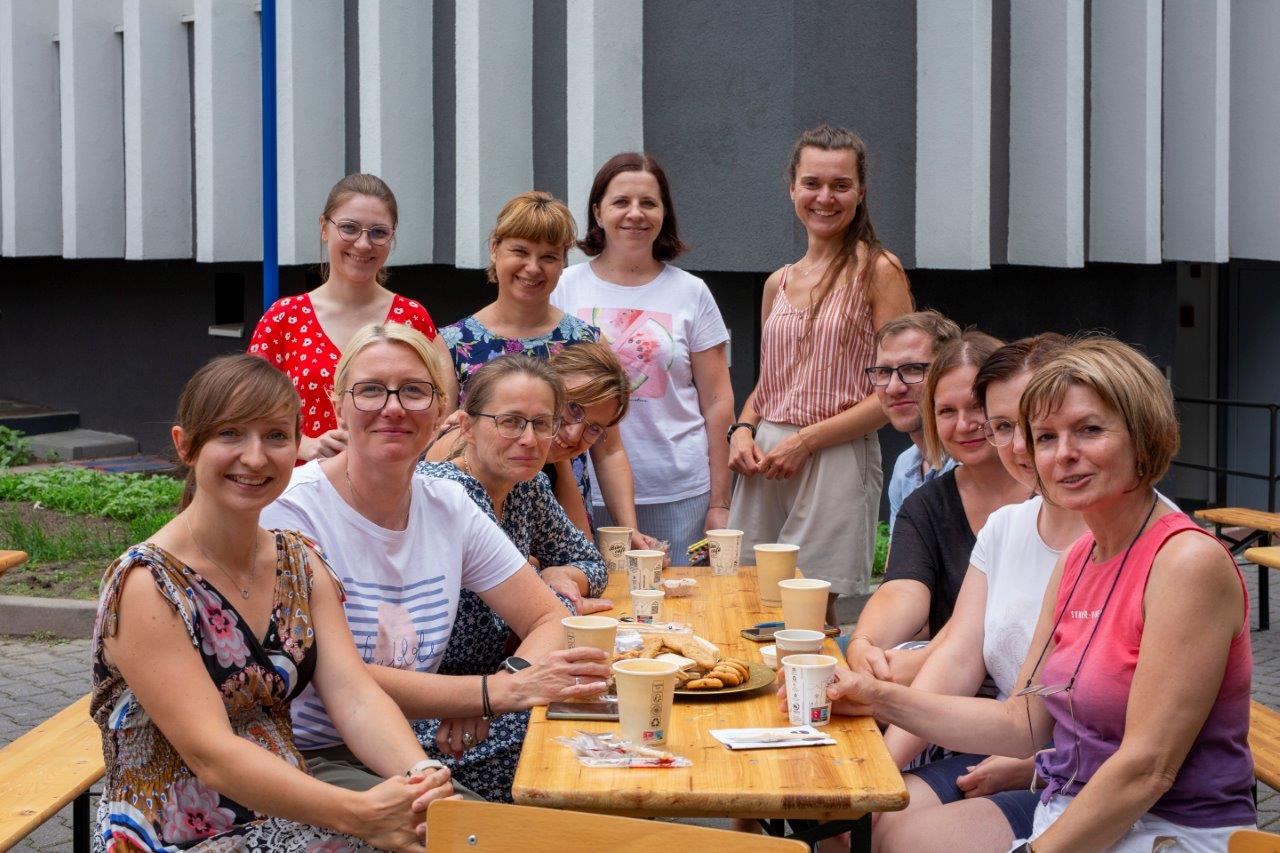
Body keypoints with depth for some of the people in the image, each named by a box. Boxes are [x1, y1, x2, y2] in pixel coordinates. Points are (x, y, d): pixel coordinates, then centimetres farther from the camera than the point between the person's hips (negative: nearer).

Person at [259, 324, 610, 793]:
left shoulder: (449, 506, 5)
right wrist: (496, 691, -27)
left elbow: (552, 620, 6)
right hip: (307, 760, -6)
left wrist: (511, 676, -17)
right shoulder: (290, 509, -14)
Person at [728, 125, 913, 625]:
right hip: (764, 463, 6)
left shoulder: (878, 271, -3)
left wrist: (805, 440, -14)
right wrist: (743, 431, 3)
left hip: (837, 462, -6)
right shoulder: (779, 283, 15)